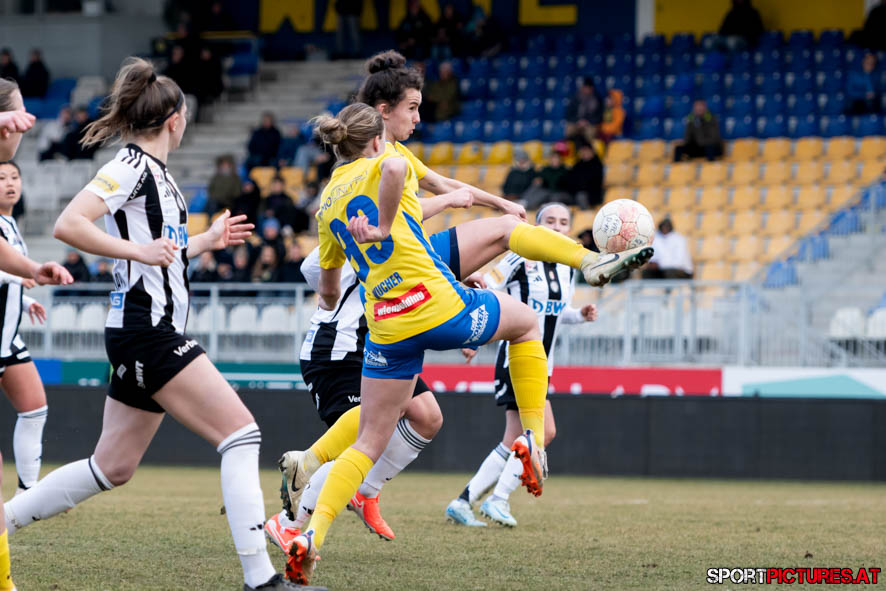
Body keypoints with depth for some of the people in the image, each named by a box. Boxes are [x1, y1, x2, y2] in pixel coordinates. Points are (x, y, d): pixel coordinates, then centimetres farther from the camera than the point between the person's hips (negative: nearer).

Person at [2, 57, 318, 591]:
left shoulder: (154, 170, 17)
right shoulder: (132, 166, -11)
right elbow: (68, 225, -23)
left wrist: (207, 241, 31)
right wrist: (140, 250, -25)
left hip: (152, 334, 10)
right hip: (147, 331, -10)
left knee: (113, 467, 14)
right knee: (241, 431, -13)